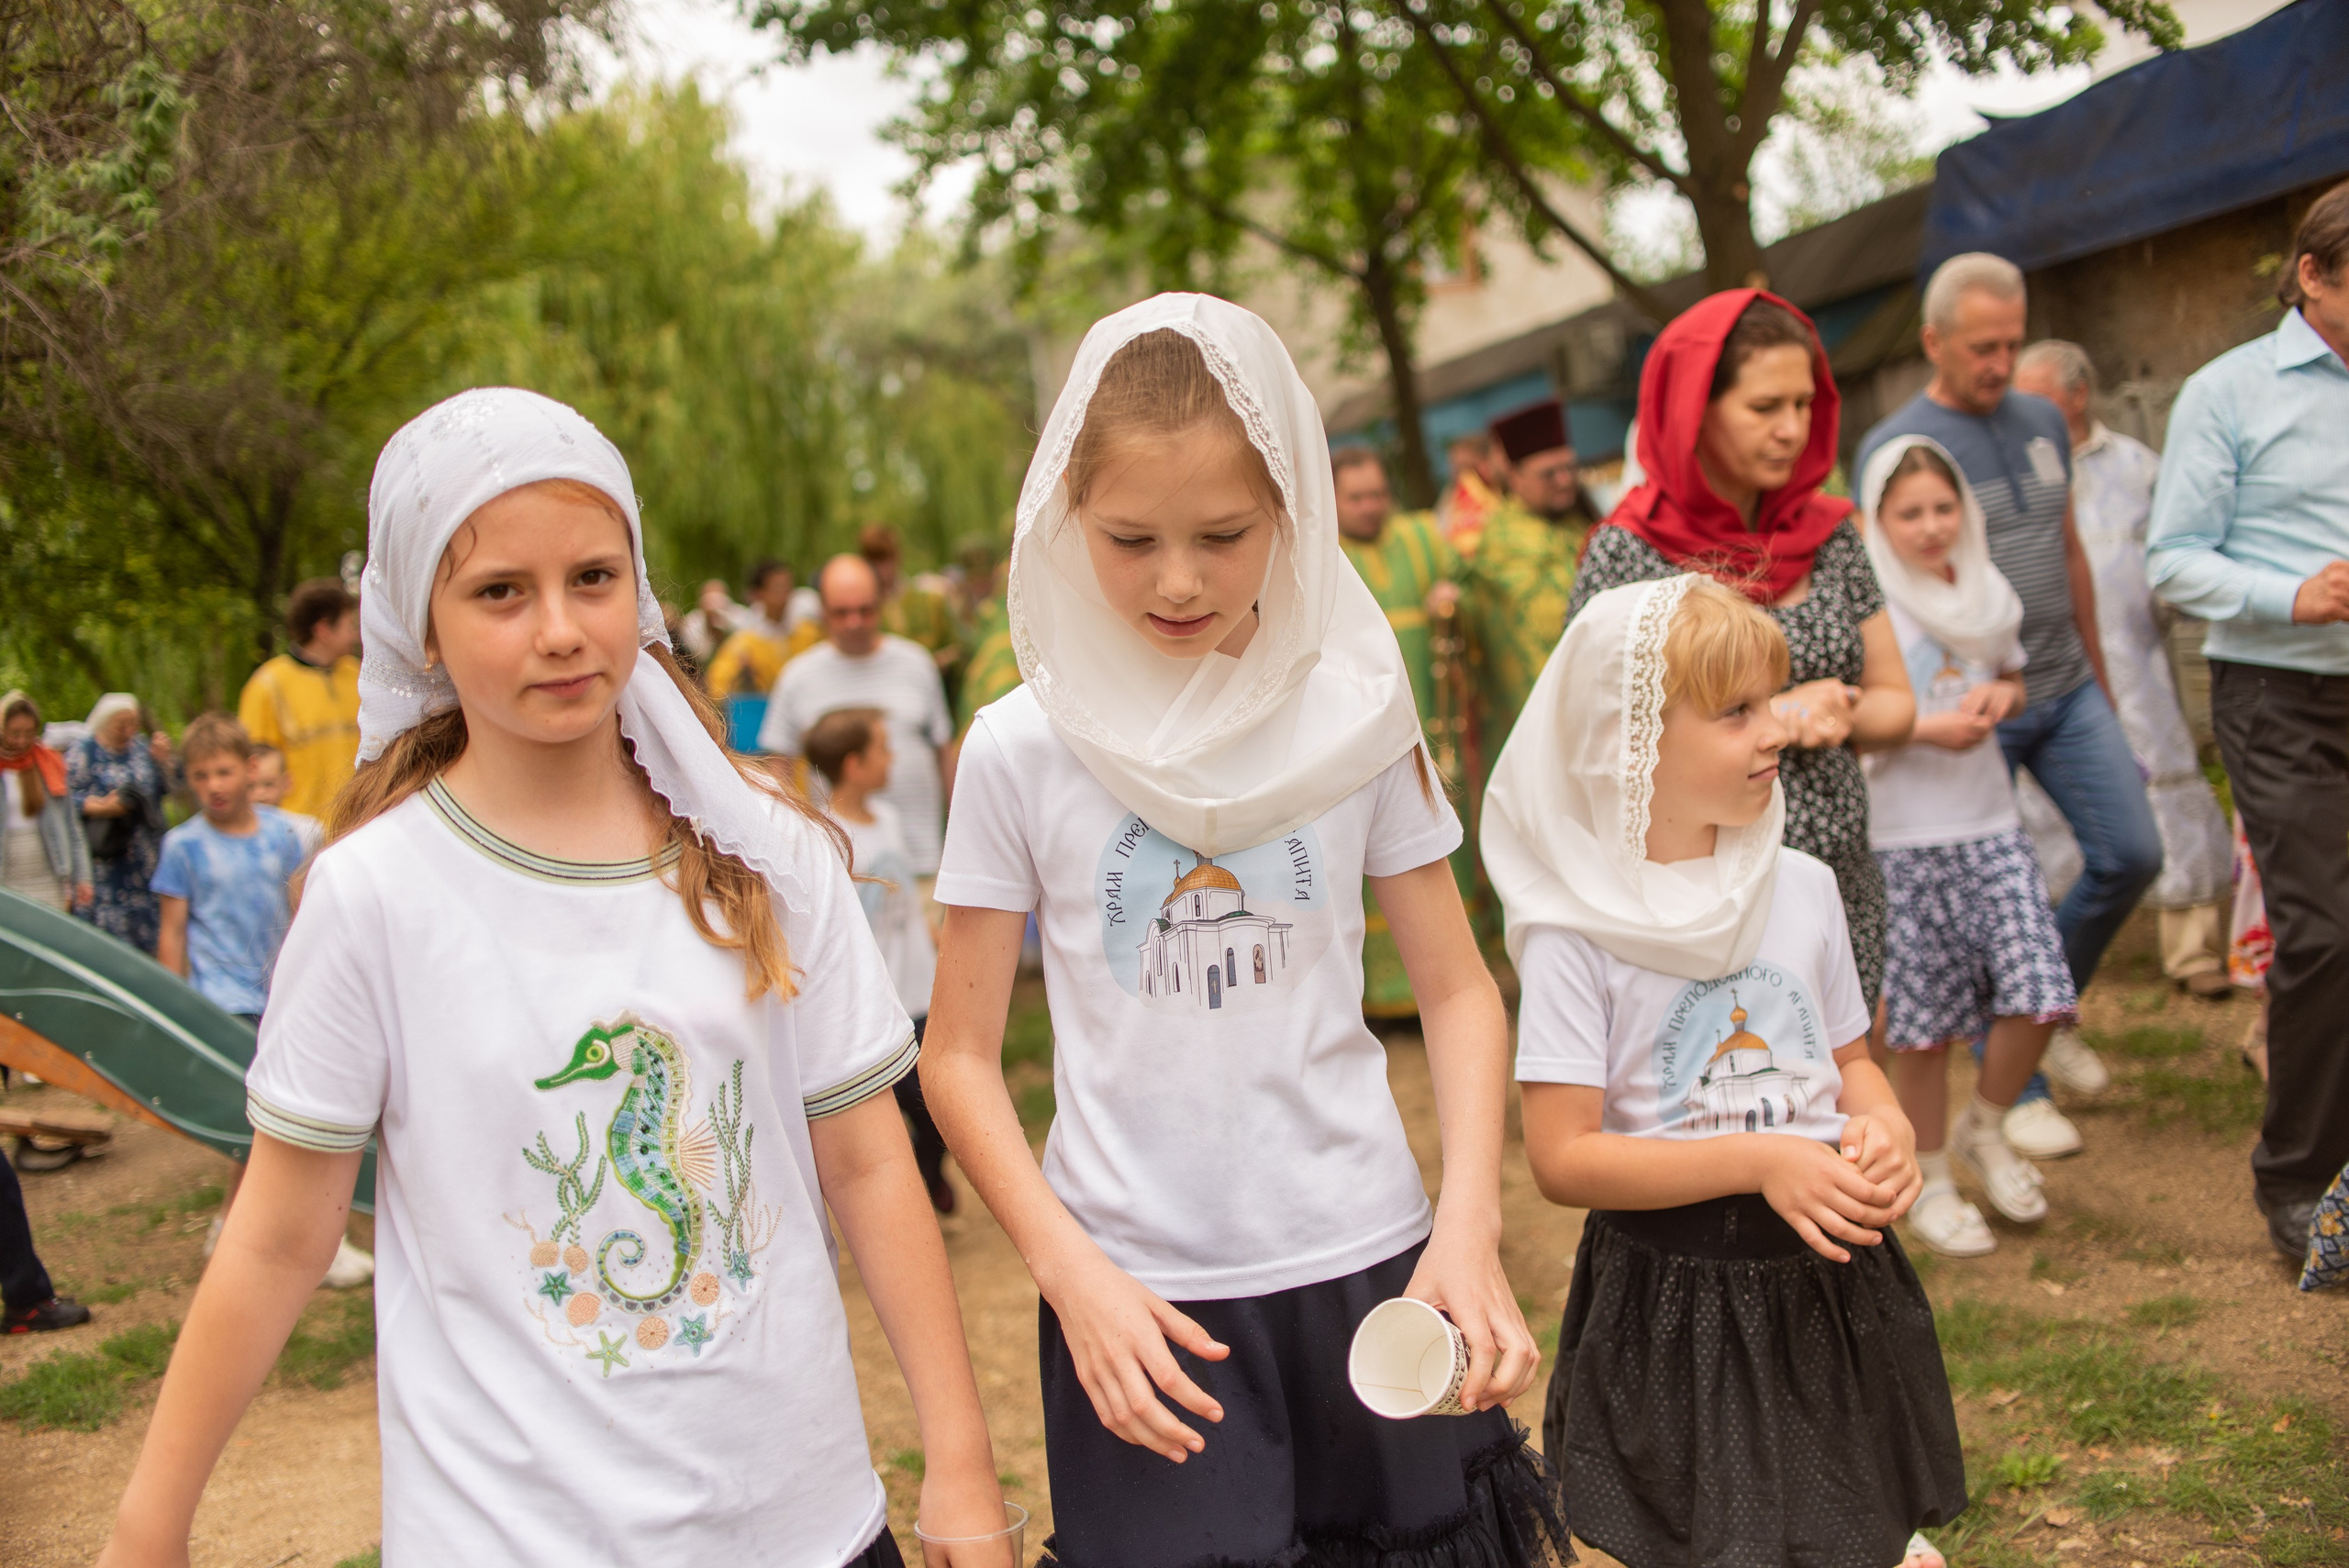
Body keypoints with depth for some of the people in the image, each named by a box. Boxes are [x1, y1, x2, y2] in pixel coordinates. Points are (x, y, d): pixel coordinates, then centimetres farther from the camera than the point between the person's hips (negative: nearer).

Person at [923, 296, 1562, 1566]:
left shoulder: (1354, 711, -2)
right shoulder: (1021, 749, -5)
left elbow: (1456, 987, 4)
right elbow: (961, 1055, -1)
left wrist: (1467, 1224, -10)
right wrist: (1072, 1274, -13)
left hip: (1366, 1264, 2)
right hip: (1141, 1302, -1)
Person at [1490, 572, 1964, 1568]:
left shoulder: (1802, 888, 3)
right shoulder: (1578, 933, -13)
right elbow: (1562, 1159, -16)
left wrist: (1884, 1130, -7)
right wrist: (1758, 1162, -22)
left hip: (1831, 1281, 5)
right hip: (1674, 1294, -4)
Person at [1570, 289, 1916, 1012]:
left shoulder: (1830, 536, 10)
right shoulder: (1627, 552, -7)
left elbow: (1895, 702, 16)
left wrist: (1836, 717, -7)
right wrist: (1769, 719, -13)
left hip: (1841, 896, 5)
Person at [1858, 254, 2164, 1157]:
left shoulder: (2044, 421, 10)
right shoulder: (1896, 446, -10)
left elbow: (2070, 552, 18)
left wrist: (2097, 674, 20)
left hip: (2065, 688, 6)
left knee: (2132, 854, 1)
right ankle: (2013, 1091, 16)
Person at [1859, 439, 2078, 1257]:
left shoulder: (1988, 592, 7)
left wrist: (2000, 696, 0)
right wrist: (1924, 729, -19)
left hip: (1991, 826, 5)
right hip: (1903, 840, -4)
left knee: (2038, 999, -6)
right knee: (1924, 1026, 3)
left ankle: (1984, 1130, 22)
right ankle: (1928, 1182, 23)